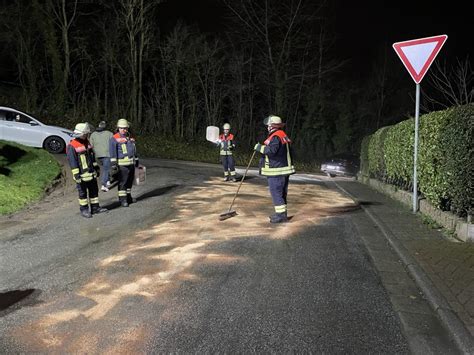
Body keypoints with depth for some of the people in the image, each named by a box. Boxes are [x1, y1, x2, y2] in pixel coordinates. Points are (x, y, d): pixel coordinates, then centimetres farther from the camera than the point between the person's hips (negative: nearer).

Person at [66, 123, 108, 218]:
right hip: (82, 175, -7)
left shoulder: (87, 142, 10)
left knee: (94, 190, 13)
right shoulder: (72, 146, -14)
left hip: (91, 173, 7)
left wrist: (96, 168, 18)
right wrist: (76, 175, -18)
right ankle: (84, 210, 15)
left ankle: (95, 207, 23)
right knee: (82, 193, 5)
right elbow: (72, 162, -16)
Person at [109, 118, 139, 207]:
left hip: (131, 163, 7)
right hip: (122, 164, -7)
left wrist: (136, 161, 26)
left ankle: (128, 197, 24)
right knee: (122, 182, -6)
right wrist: (113, 162, -18)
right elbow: (112, 151, -11)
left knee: (130, 181, 13)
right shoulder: (115, 138, -4)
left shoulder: (130, 138, 17)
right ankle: (123, 199, -2)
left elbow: (134, 150, 26)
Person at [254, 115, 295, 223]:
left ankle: (281, 215, -3)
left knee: (276, 192, -5)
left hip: (276, 171, -10)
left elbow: (271, 150, -27)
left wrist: (260, 147, -15)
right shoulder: (283, 135, 16)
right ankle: (281, 213, 23)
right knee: (281, 193, 15)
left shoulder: (275, 137, -16)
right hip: (284, 169, 10)